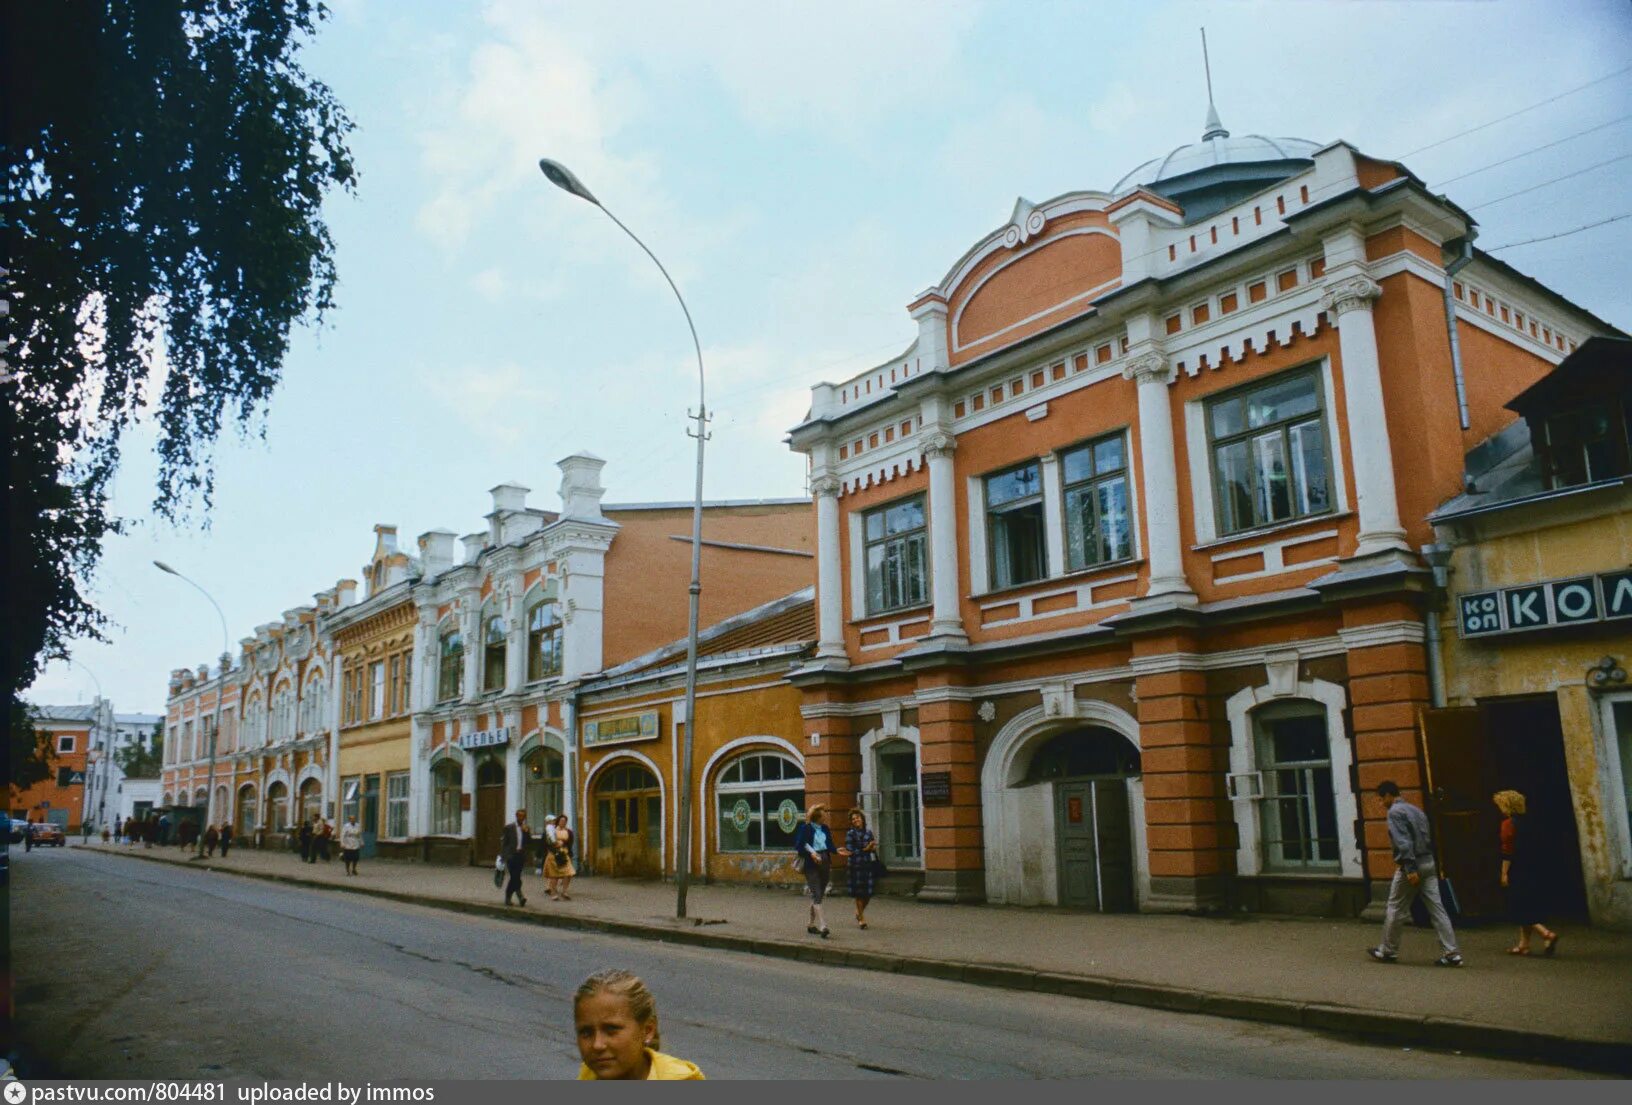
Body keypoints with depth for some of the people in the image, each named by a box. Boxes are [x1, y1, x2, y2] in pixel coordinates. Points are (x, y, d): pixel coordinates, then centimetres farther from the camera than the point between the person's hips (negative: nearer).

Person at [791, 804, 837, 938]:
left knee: (819, 895, 12)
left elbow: (829, 845, 16)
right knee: (816, 894, -13)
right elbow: (799, 846, -10)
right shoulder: (805, 829, -7)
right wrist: (811, 853, -24)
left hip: (824, 862, 7)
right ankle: (822, 926, -20)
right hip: (811, 864, -7)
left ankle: (812, 924, 25)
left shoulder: (824, 828, 12)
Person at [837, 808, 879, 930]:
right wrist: (864, 849, -13)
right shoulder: (850, 833, -2)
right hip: (857, 865, -4)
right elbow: (850, 851, -8)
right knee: (859, 892, -1)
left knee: (869, 892, 7)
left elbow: (874, 846, 15)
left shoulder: (868, 832, 12)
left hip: (870, 864, 5)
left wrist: (873, 847, -7)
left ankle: (859, 912, 31)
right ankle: (861, 918, 10)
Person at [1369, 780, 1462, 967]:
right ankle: (1451, 953, 0)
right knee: (1436, 908, 5)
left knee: (1395, 909, 5)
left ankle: (1388, 951, 15)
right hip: (1429, 863, 8)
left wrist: (1410, 869, -23)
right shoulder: (1415, 810, 17)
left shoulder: (1395, 812, -10)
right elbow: (1427, 839, 18)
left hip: (1411, 866, -8)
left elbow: (1403, 842, -20)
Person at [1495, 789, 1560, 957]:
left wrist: (1504, 873, -12)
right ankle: (1524, 944, 16)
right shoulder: (1525, 823, 11)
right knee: (1527, 909, 12)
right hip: (1532, 869, 8)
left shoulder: (1508, 824, -12)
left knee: (1520, 910, -3)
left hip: (1518, 872, -8)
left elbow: (1507, 851, -16)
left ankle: (1547, 934, -18)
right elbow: (1531, 847, 16)